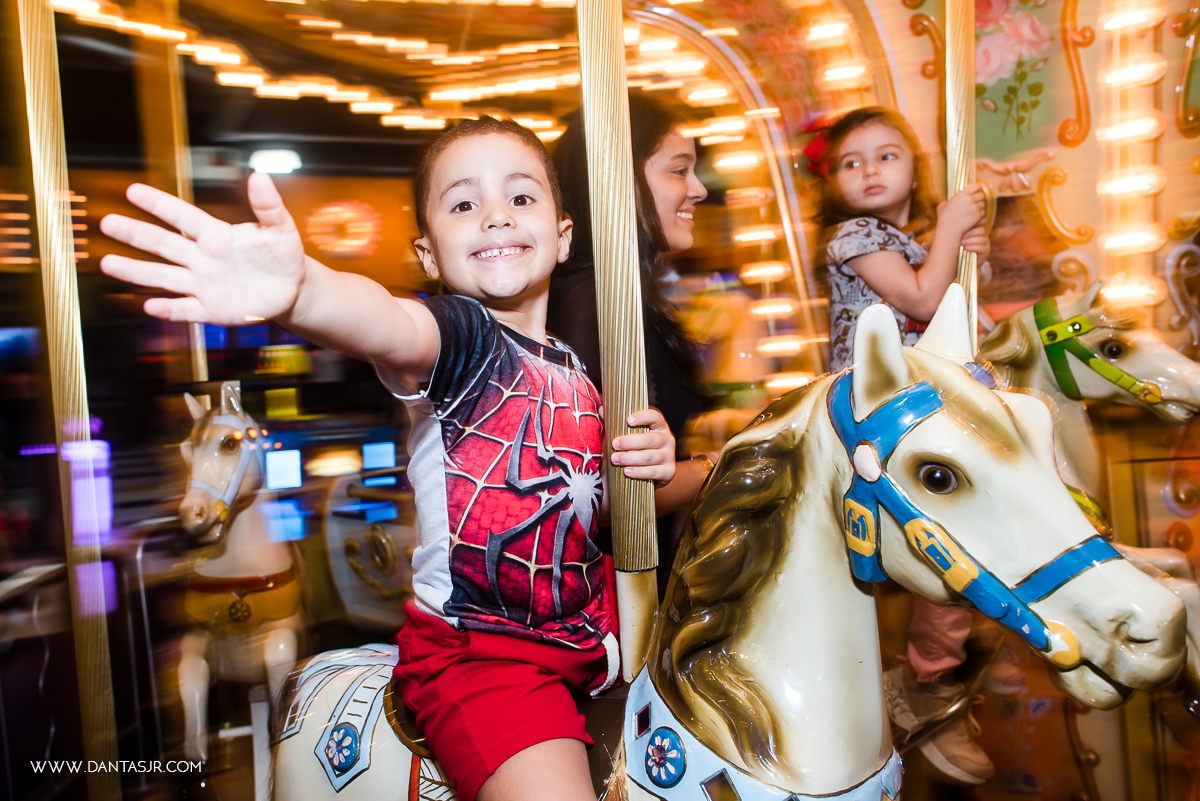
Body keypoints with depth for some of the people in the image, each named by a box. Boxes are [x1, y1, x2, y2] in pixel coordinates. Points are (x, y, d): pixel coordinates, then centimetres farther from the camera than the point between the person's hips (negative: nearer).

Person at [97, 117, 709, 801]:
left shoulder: (589, 368, 7)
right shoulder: (460, 335, -12)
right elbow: (390, 327, -38)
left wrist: (662, 471, -4)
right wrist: (297, 290, -59)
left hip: (594, 638, 7)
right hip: (474, 651, -6)